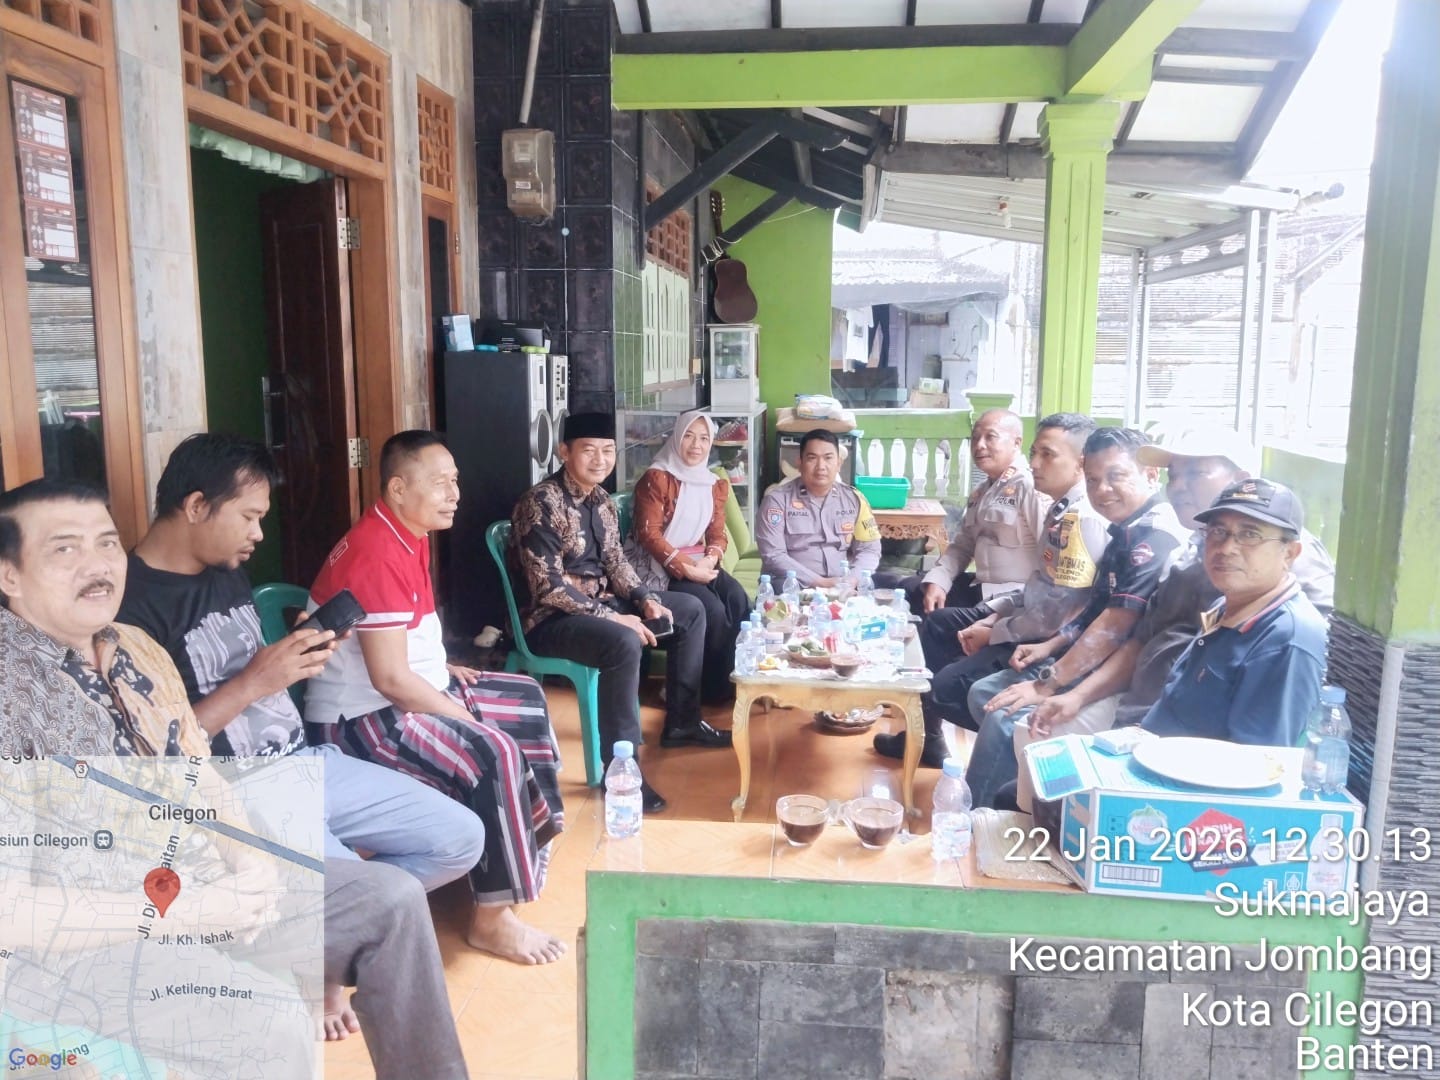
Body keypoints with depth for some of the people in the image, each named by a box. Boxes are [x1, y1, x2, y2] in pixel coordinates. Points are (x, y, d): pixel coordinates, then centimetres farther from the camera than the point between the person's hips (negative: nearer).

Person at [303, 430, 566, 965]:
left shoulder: (407, 535, 7)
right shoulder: (379, 555, -26)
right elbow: (390, 678, -28)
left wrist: (444, 668, 10)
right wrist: (466, 717, -18)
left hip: (404, 692, 11)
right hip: (364, 716, -11)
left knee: (526, 701, 16)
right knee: (493, 755, -27)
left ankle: (533, 832, 29)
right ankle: (492, 917, -13)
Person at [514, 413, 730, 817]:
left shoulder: (601, 499, 7)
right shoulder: (541, 504, -20)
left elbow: (614, 561, 13)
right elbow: (548, 587, -25)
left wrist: (646, 599, -5)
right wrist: (613, 617, -25)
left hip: (600, 602, 10)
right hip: (551, 618, -9)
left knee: (691, 609, 10)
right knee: (624, 642, -37)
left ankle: (681, 722, 17)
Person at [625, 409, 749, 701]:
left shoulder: (715, 485, 11)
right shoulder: (656, 478, -9)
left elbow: (717, 533, 9)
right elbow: (649, 534, -16)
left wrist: (710, 560, -14)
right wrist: (686, 568, -22)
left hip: (698, 562, 6)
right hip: (660, 566, -6)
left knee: (738, 599, -22)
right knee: (713, 610, -26)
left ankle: (738, 678, -10)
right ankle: (716, 686, -8)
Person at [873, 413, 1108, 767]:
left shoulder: (1083, 519, -23)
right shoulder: (1063, 508, 9)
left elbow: (1056, 615, -26)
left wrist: (993, 635, -13)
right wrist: (994, 616, 4)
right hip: (1033, 629, 11)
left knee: (946, 687, -18)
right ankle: (929, 738, 24)